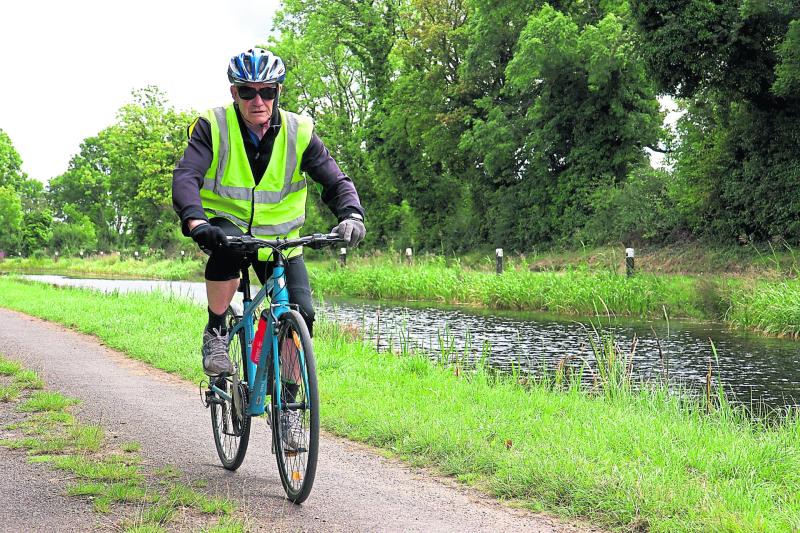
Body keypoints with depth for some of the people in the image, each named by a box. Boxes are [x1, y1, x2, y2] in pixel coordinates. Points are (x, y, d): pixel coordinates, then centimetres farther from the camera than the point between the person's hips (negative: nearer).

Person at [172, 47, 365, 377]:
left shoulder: (299, 131, -10)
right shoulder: (213, 126, -14)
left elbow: (335, 181, -11)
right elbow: (186, 176, -26)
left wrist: (351, 215, -33)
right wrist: (196, 222, -46)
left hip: (279, 237, 2)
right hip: (226, 223, -2)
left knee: (302, 317, -11)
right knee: (227, 246, -38)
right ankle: (216, 333, -16)